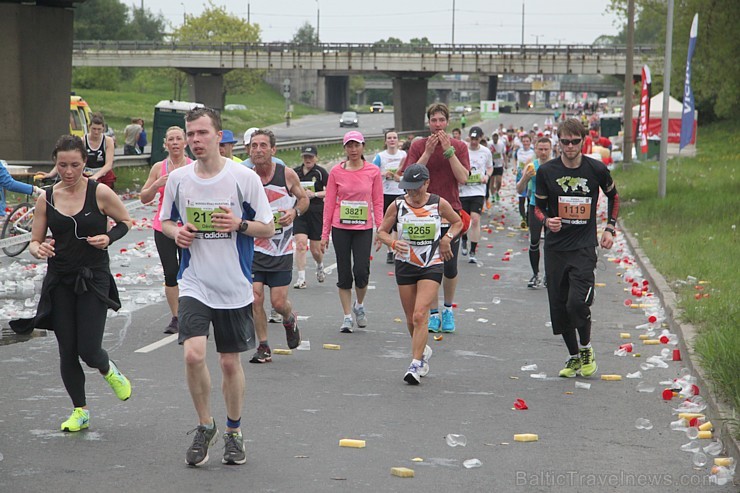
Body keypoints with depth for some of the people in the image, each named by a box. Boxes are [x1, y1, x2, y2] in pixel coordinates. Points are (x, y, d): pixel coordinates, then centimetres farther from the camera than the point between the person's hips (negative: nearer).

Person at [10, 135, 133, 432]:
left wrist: (108, 237, -12)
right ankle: (80, 411, 21)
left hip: (93, 279, -3)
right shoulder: (46, 199, 2)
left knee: (88, 351, -8)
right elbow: (34, 242, 7)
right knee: (67, 351, 4)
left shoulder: (100, 193, -7)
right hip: (59, 282, 3)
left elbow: (125, 221, 7)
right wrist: (39, 249, -17)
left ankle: (109, 371, 28)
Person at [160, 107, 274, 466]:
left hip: (235, 287, -1)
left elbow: (268, 228, -1)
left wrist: (240, 225, -20)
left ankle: (233, 432, 28)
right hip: (194, 284, 1)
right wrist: (176, 232, -7)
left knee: (230, 362, 7)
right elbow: (165, 221, 16)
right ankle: (204, 426, 5)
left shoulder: (244, 177, -6)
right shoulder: (177, 178, 2)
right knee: (193, 354, -17)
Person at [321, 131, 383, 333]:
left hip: (364, 228, 0)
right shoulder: (336, 172, 0)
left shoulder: (373, 171, 1)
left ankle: (359, 306, 21)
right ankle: (347, 316, 12)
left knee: (361, 271, -7)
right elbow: (329, 203, 4)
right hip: (341, 228, 0)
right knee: (344, 273, 2)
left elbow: (378, 202, 4)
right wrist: (325, 233, 3)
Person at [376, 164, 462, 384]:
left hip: (432, 266, -2)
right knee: (411, 319, 10)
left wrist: (447, 238, -4)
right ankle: (423, 351, 37)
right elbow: (381, 231, 6)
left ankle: (416, 364, -15)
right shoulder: (397, 205, -3)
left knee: (420, 315, -16)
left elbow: (458, 222, 14)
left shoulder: (439, 204, -4)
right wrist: (393, 243, -14)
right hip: (405, 265, 3)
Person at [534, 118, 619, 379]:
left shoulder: (597, 169, -3)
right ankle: (574, 356, 23)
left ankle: (586, 349, 8)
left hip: (584, 247, -2)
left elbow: (613, 196, 17)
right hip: (555, 248, 2)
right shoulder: (546, 171, -2)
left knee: (577, 302, -18)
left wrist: (610, 228, 10)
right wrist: (546, 220, -13)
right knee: (558, 306, 4)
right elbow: (538, 206, 8)